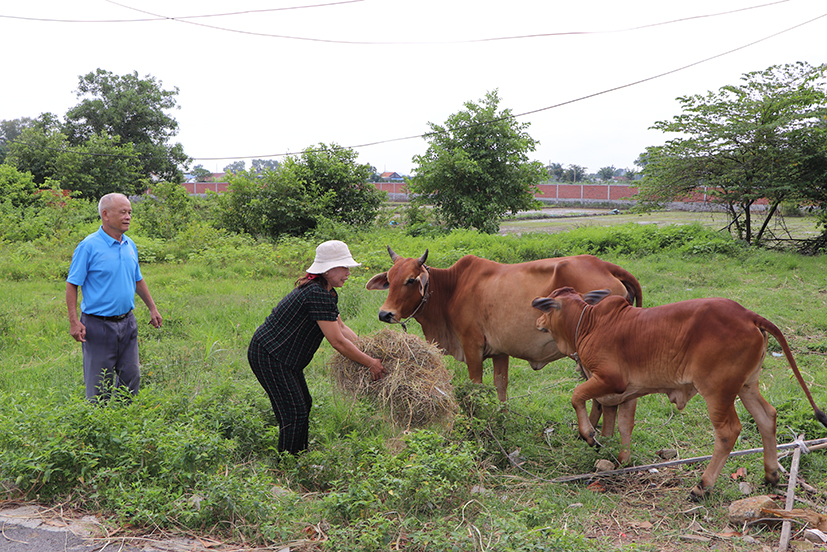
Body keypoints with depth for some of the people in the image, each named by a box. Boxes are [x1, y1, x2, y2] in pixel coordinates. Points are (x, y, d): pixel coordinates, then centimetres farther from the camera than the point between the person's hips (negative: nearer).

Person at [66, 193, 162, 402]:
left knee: (131, 378, 11)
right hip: (98, 325, -6)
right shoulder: (89, 246, -11)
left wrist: (152, 308, 19)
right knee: (99, 385, 2)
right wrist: (74, 321, -17)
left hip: (127, 322, 6)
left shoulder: (130, 245, 8)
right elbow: (72, 285, -10)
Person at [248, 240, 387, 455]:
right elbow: (337, 342, -24)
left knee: (303, 405, 17)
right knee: (294, 413, -8)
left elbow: (342, 328, 15)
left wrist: (368, 354, 7)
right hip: (268, 355, -11)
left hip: (284, 356, 11)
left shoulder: (327, 293, 8)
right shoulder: (317, 294, -26)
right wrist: (370, 363, -15)